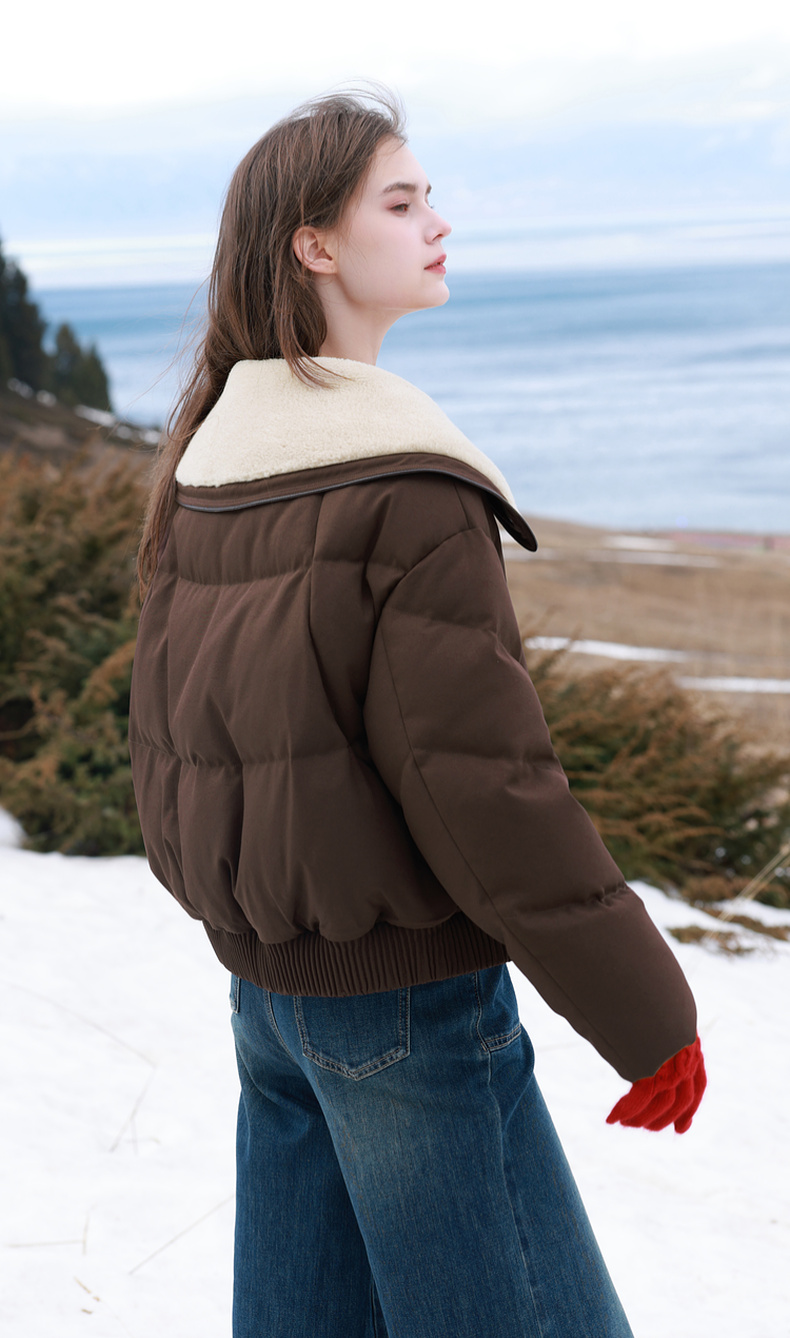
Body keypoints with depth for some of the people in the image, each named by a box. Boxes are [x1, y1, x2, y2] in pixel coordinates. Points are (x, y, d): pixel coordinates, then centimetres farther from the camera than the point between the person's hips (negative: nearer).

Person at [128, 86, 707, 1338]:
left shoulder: (203, 462, 5)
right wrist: (649, 1016, -12)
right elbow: (484, 781, -21)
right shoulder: (408, 485, -20)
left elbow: (163, 724, 12)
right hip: (404, 998, -8)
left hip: (260, 982, 8)